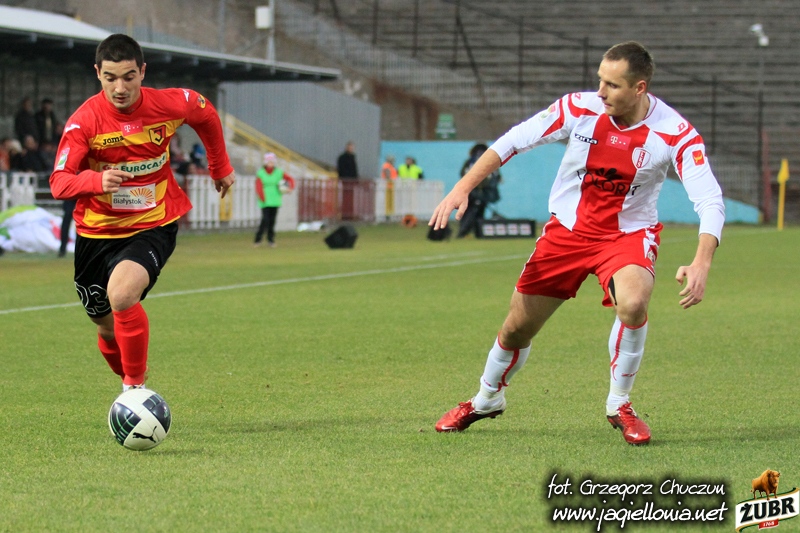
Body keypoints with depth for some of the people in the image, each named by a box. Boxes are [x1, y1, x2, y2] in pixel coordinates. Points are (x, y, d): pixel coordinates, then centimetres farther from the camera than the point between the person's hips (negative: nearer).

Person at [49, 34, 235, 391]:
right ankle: (130, 383, 45)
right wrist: (98, 180, -42)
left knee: (121, 295, -31)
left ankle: (135, 387, -15)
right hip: (97, 232, 2)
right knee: (108, 329, 14)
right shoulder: (84, 121, -16)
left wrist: (221, 168, 23)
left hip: (154, 226, -2)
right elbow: (58, 183, -23)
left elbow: (207, 115, 12)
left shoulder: (171, 105, -11)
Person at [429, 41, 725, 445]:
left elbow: (710, 201, -25)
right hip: (568, 229, 2)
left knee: (633, 302, -33)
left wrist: (701, 264, -40)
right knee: (517, 328, 7)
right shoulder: (580, 109, -16)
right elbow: (511, 142, -7)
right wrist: (462, 188, -15)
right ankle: (487, 400, 40)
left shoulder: (675, 134, -21)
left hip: (628, 234, -2)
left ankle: (619, 404, -8)